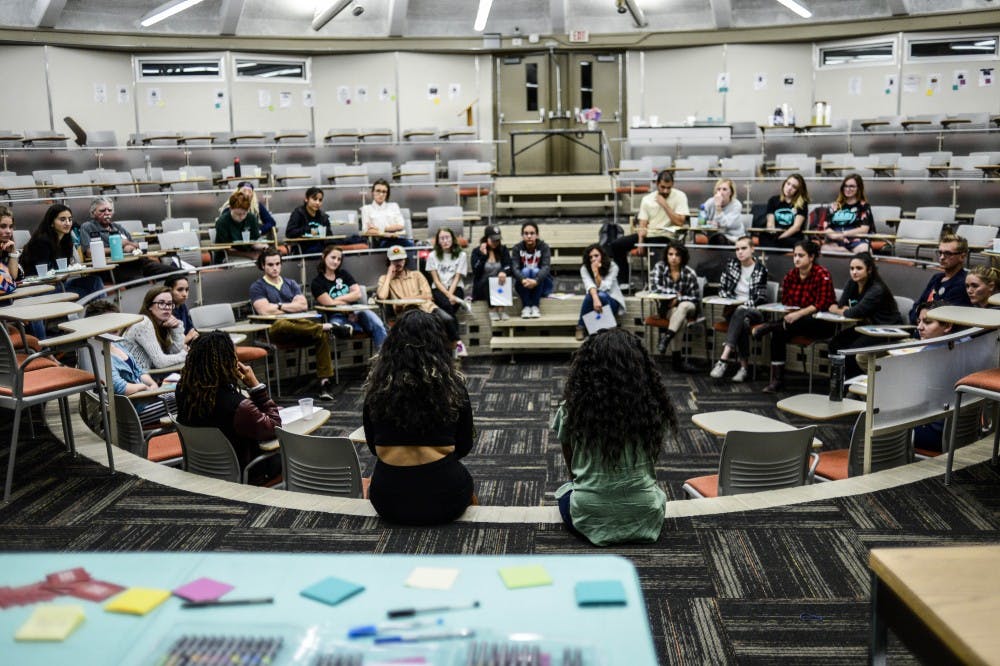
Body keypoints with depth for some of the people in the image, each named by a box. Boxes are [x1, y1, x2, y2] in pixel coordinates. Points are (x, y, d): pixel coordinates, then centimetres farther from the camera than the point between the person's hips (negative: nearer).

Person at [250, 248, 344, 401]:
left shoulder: (291, 284, 22)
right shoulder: (257, 287, 9)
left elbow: (303, 305, 6)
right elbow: (265, 310, -9)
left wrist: (280, 306, -3)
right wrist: (291, 307, 1)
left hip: (299, 329, 4)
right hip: (275, 330, -4)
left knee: (322, 334, -27)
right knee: (282, 323, -41)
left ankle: (324, 382, -30)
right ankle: (328, 327, -32)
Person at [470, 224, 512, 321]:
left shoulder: (503, 250, 9)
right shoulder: (477, 252, 3)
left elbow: (508, 266, -7)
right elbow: (476, 272, -10)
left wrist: (503, 272, -30)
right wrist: (483, 255, -17)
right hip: (482, 287, -1)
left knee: (502, 279, -29)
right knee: (488, 279, -31)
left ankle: (501, 309, -31)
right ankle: (492, 310, -32)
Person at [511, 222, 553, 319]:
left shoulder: (544, 247, -10)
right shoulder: (517, 248, -7)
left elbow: (546, 267, -25)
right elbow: (514, 268, -22)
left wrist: (536, 281, -45)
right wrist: (523, 280, -44)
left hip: (542, 286, -1)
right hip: (523, 287, 1)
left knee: (535, 271, -29)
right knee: (525, 271, -28)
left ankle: (535, 306, -26)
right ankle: (525, 307, -28)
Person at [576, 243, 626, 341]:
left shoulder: (612, 267, -14)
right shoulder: (584, 268, -10)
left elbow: (603, 288, -24)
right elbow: (589, 285, -30)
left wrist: (596, 272, -35)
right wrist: (595, 299, -49)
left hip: (611, 300, -2)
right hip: (594, 299, 2)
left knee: (602, 295, -36)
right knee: (590, 295, -34)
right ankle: (580, 327, -18)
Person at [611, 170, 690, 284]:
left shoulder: (680, 196, -5)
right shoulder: (647, 199, 6)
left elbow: (680, 222, -13)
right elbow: (642, 225, 4)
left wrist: (664, 204, -15)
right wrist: (640, 241, -16)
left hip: (666, 236, -5)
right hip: (648, 234, 5)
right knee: (616, 245, -10)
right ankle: (624, 281, -2)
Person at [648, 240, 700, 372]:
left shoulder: (689, 273, -10)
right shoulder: (660, 267, -6)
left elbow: (695, 298, -6)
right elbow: (654, 287, -17)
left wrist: (678, 299, -20)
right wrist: (674, 292, -15)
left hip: (687, 306, 0)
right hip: (667, 308, 0)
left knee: (683, 307, -36)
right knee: (678, 318, -33)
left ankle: (666, 338, -42)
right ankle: (677, 357, -35)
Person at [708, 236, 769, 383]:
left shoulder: (761, 269, -3)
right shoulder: (732, 263, 7)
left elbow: (761, 298, -6)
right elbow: (722, 289, 10)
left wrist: (744, 304, -20)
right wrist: (732, 301, -8)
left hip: (753, 310, -2)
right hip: (733, 308, 2)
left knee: (740, 314, -37)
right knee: (743, 322, -34)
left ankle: (723, 360, -49)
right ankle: (744, 366, -37)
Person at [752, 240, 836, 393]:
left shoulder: (822, 275, -13)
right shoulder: (791, 275, 5)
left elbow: (821, 304, -20)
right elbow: (785, 301, 7)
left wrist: (799, 314, -30)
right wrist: (792, 314, -13)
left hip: (821, 323, -5)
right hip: (798, 321, 6)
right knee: (778, 333, -23)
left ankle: (768, 327, -18)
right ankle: (777, 379, -20)